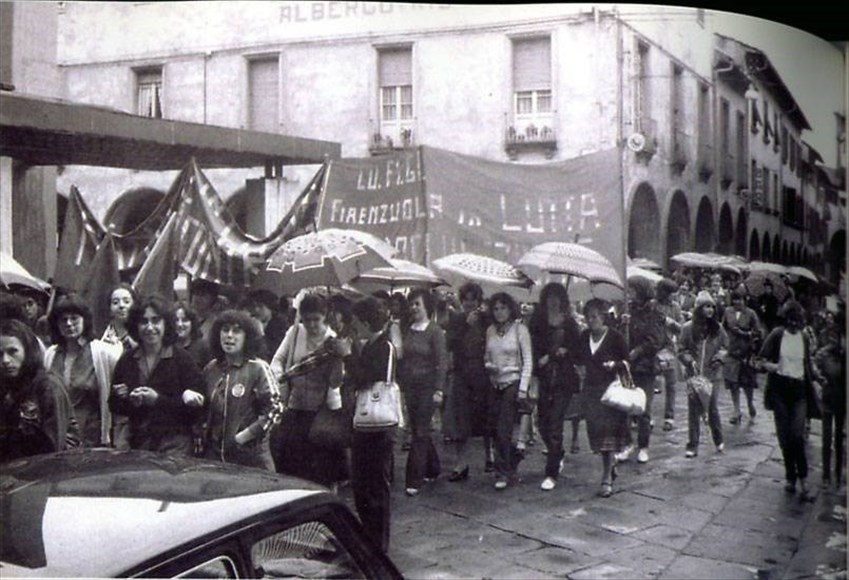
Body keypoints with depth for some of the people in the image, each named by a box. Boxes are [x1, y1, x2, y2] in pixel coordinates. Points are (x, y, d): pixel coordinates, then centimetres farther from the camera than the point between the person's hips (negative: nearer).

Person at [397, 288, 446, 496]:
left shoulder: (435, 331, -9)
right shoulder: (407, 330, 7)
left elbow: (442, 362, -11)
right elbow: (402, 359, 12)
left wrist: (439, 389, -17)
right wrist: (400, 384, 7)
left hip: (427, 385, -6)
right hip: (409, 385, 6)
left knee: (420, 432, -7)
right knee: (417, 430, 13)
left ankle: (414, 480, -4)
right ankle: (432, 469, 30)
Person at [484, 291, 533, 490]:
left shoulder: (519, 329, -5)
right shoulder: (491, 330, 8)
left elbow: (528, 360, -6)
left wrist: (523, 387, -12)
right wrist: (488, 365, -6)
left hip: (513, 382, -5)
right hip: (495, 383, 5)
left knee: (503, 430, -10)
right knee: (495, 428, 5)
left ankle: (503, 473, -2)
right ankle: (511, 467, 22)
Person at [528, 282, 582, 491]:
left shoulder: (569, 323, 0)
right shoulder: (537, 322, 4)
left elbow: (576, 351, 2)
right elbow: (532, 350, 3)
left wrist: (550, 357, -9)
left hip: (563, 381, -2)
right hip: (543, 380, 2)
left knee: (555, 427, -6)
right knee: (543, 425, 8)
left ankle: (551, 474, -1)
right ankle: (558, 457, 37)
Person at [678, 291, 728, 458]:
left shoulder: (717, 328, 1)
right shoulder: (688, 328, -5)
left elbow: (725, 346, 13)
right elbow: (682, 350, 1)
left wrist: (719, 357, -6)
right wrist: (691, 361, -15)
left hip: (713, 375, 1)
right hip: (694, 375, -1)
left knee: (713, 408, 5)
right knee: (694, 411, 2)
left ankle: (719, 441, 25)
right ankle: (692, 446, 10)